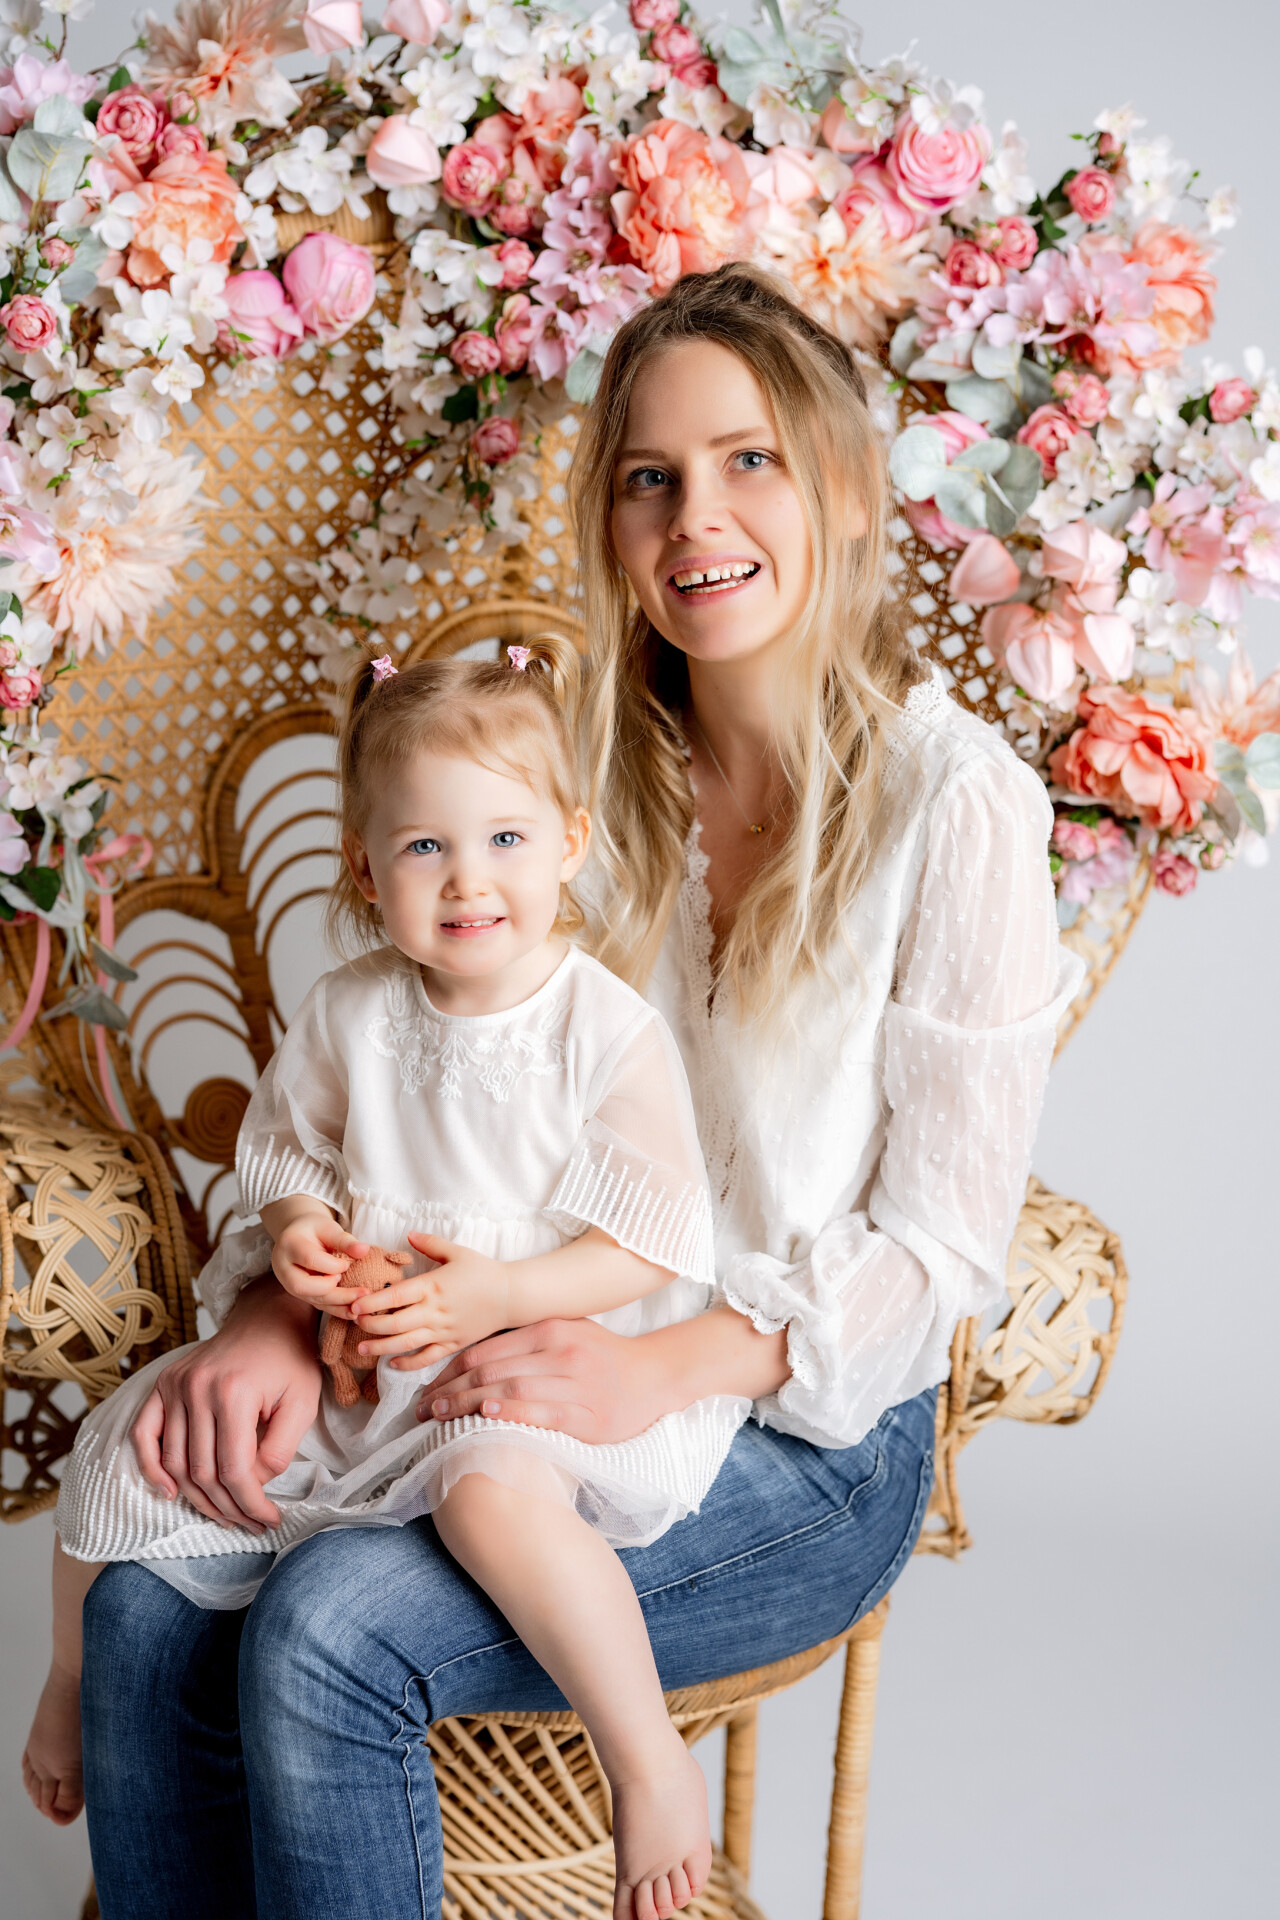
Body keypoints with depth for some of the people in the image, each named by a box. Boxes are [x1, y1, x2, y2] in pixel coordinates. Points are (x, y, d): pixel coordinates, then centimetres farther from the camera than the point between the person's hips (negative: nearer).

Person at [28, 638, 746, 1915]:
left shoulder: (611, 1031, -13)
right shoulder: (349, 1013, 1)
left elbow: (648, 1243, -13)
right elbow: (287, 1147, 15)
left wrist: (495, 1295, -24)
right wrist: (298, 1230, -7)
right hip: (354, 1356, 5)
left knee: (492, 1486, -38)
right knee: (130, 1461, -1)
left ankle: (649, 1760, -18)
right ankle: (74, 1681, 31)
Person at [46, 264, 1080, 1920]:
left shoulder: (955, 802, -12)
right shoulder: (602, 776, 5)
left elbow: (942, 1241, -12)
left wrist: (666, 1368, -26)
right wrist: (279, 1312, -14)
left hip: (808, 1433, -5)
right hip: (559, 1370, 5)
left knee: (331, 1633, -26)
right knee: (149, 1610, -16)